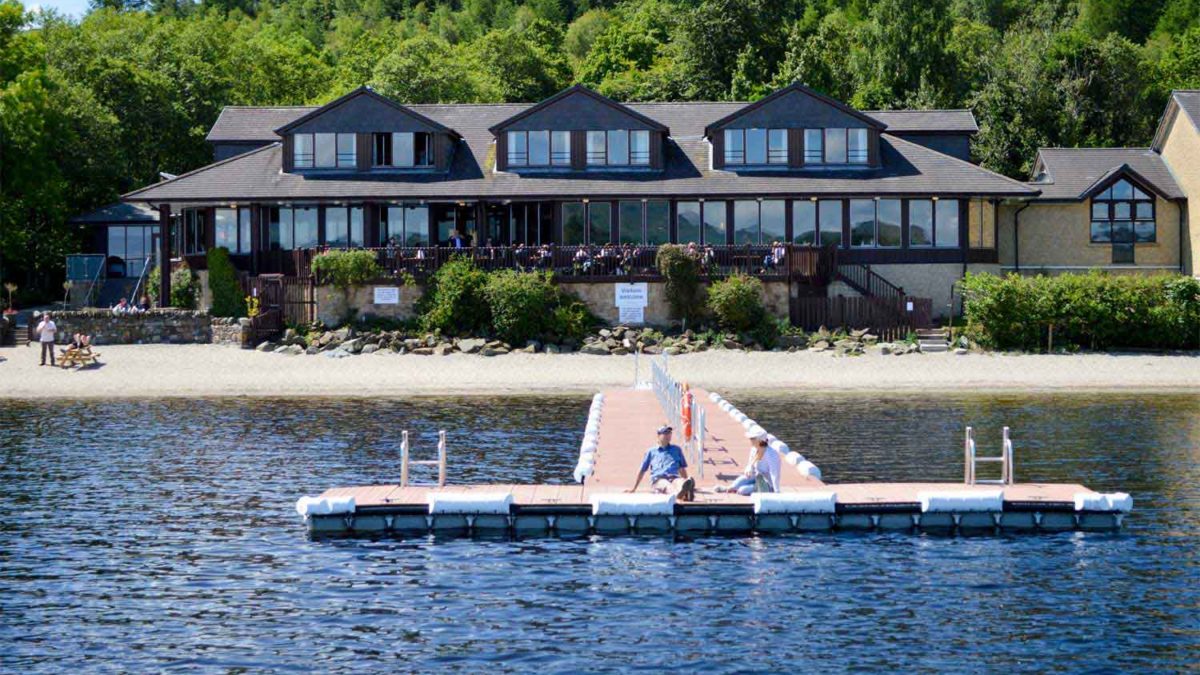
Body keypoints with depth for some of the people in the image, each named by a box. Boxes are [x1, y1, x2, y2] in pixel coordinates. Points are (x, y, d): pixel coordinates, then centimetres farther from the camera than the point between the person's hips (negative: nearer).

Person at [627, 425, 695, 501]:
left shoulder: (676, 449, 30)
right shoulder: (651, 452, 24)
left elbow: (682, 468, 31)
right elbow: (642, 470, 25)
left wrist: (686, 482, 25)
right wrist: (634, 488, 24)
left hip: (674, 478, 2)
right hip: (658, 480, -2)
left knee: (680, 482, -39)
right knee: (666, 485, -41)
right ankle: (678, 494, -77)